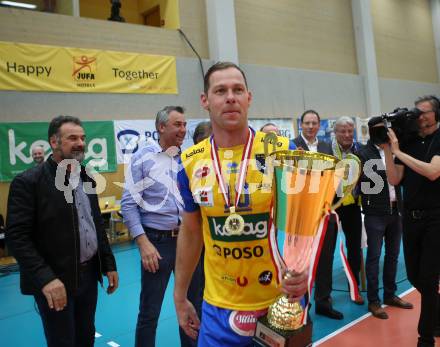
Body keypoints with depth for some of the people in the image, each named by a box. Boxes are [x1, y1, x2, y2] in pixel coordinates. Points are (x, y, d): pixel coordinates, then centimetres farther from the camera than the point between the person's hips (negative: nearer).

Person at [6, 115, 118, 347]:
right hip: (54, 280, -6)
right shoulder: (28, 182, -13)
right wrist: (45, 278, -24)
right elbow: (17, 236, -17)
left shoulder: (86, 178, 8)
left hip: (88, 274, 6)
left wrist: (109, 265, 11)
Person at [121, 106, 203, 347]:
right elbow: (128, 204, -8)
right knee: (149, 311, 7)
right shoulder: (143, 157, -4)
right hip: (158, 241, -4)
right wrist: (143, 243, -14)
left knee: (193, 305, 16)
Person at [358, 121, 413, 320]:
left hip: (395, 210, 6)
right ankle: (373, 301, 12)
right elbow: (365, 182, -12)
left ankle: (390, 295, 29)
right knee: (374, 256, 1)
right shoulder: (364, 154, -7)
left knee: (393, 255, 15)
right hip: (376, 212, -6)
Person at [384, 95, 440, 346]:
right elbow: (395, 180, 1)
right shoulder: (407, 142, 6)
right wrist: (387, 150, -8)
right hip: (411, 217, 5)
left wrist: (398, 151, -19)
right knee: (414, 276, 13)